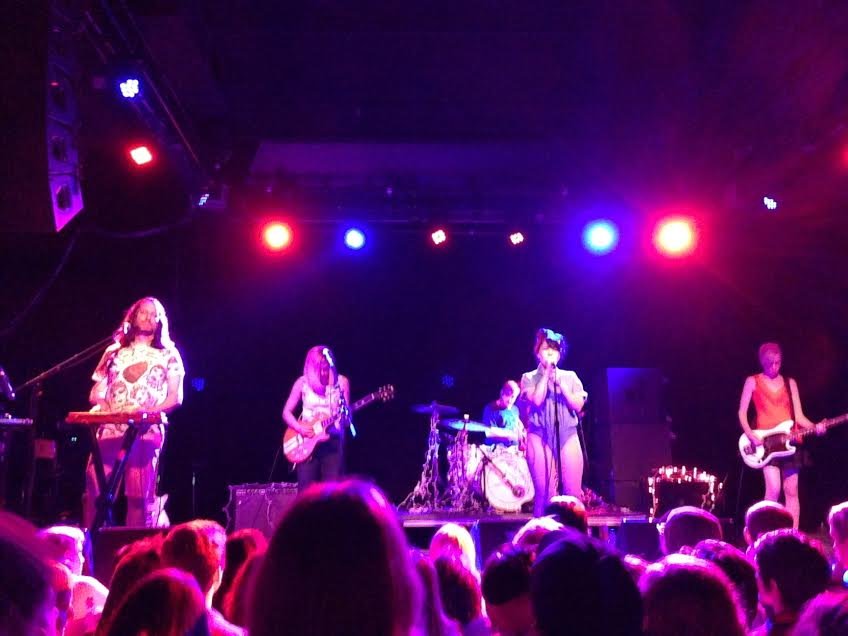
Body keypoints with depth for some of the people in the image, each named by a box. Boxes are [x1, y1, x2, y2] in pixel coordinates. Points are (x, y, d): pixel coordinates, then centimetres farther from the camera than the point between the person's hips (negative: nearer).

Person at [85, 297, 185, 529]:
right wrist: (103, 406, -6)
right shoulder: (114, 352, 19)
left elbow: (175, 397, 4)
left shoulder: (168, 355, 13)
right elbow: (96, 393, 17)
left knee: (139, 496, -8)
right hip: (109, 429, 2)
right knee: (94, 490, -8)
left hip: (147, 432, -2)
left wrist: (149, 410, -13)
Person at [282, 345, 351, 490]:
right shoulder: (303, 382, 1)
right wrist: (299, 427, -11)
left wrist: (345, 416, -20)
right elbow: (286, 412, 6)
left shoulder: (341, 382, 1)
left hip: (333, 440, 0)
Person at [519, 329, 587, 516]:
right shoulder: (529, 378, 8)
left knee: (574, 493, -5)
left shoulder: (570, 377, 14)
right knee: (545, 493, -6)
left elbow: (578, 405, 2)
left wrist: (559, 382, -4)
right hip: (540, 438, -2)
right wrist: (546, 374, -4)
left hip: (568, 437, 2)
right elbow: (537, 400, -10)